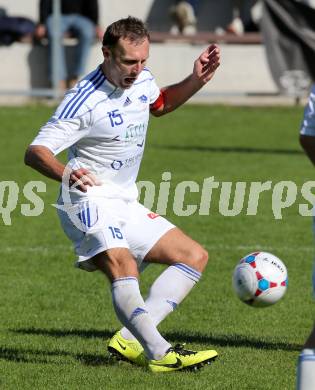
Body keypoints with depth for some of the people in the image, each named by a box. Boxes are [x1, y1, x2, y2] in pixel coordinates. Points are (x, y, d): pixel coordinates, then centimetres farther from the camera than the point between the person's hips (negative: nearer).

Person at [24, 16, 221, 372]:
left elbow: (159, 104, 28)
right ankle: (160, 353, -45)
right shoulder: (85, 100, -21)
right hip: (88, 202, -9)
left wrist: (196, 80, 11)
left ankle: (130, 339, -11)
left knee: (195, 256, 4)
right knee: (122, 266, -34)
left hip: (125, 205, 9)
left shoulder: (141, 79, 2)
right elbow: (35, 152, -26)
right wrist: (66, 174, -48)